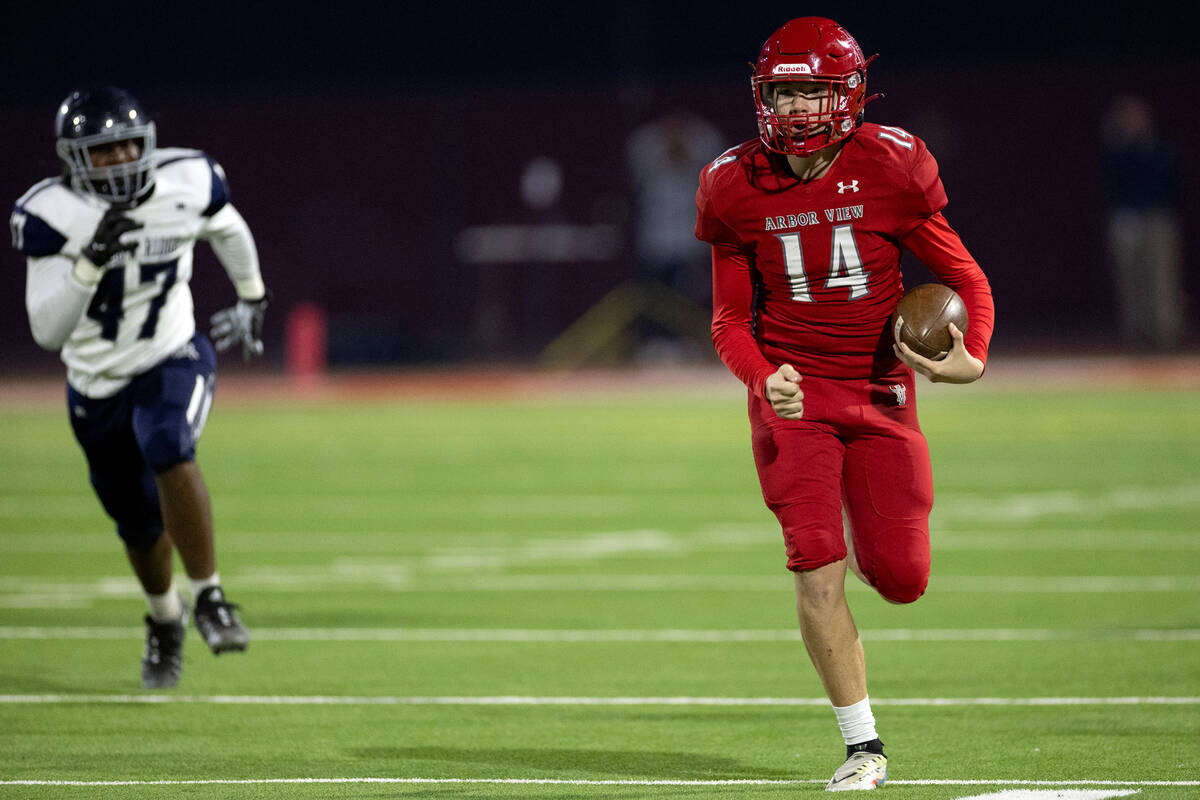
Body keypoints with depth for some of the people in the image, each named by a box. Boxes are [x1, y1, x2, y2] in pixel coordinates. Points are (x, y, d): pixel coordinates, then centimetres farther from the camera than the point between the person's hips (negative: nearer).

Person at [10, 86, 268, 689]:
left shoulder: (187, 183, -14)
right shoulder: (53, 215, -21)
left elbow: (228, 231, 11)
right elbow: (48, 332, -27)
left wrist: (252, 299, 25)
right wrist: (91, 261, -40)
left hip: (172, 360, -1)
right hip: (97, 385, 1)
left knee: (168, 452, -33)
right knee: (140, 525, 13)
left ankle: (209, 599, -21)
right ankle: (164, 622, 45)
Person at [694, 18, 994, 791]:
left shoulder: (891, 169, -9)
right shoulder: (738, 187, -5)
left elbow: (965, 278, 0)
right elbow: (731, 320, 4)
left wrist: (972, 358, -20)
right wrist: (763, 377, -17)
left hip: (880, 387, 0)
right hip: (794, 389, 0)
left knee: (901, 580, -1)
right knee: (817, 572, -13)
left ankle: (869, 536, 38)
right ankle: (864, 746, -3)